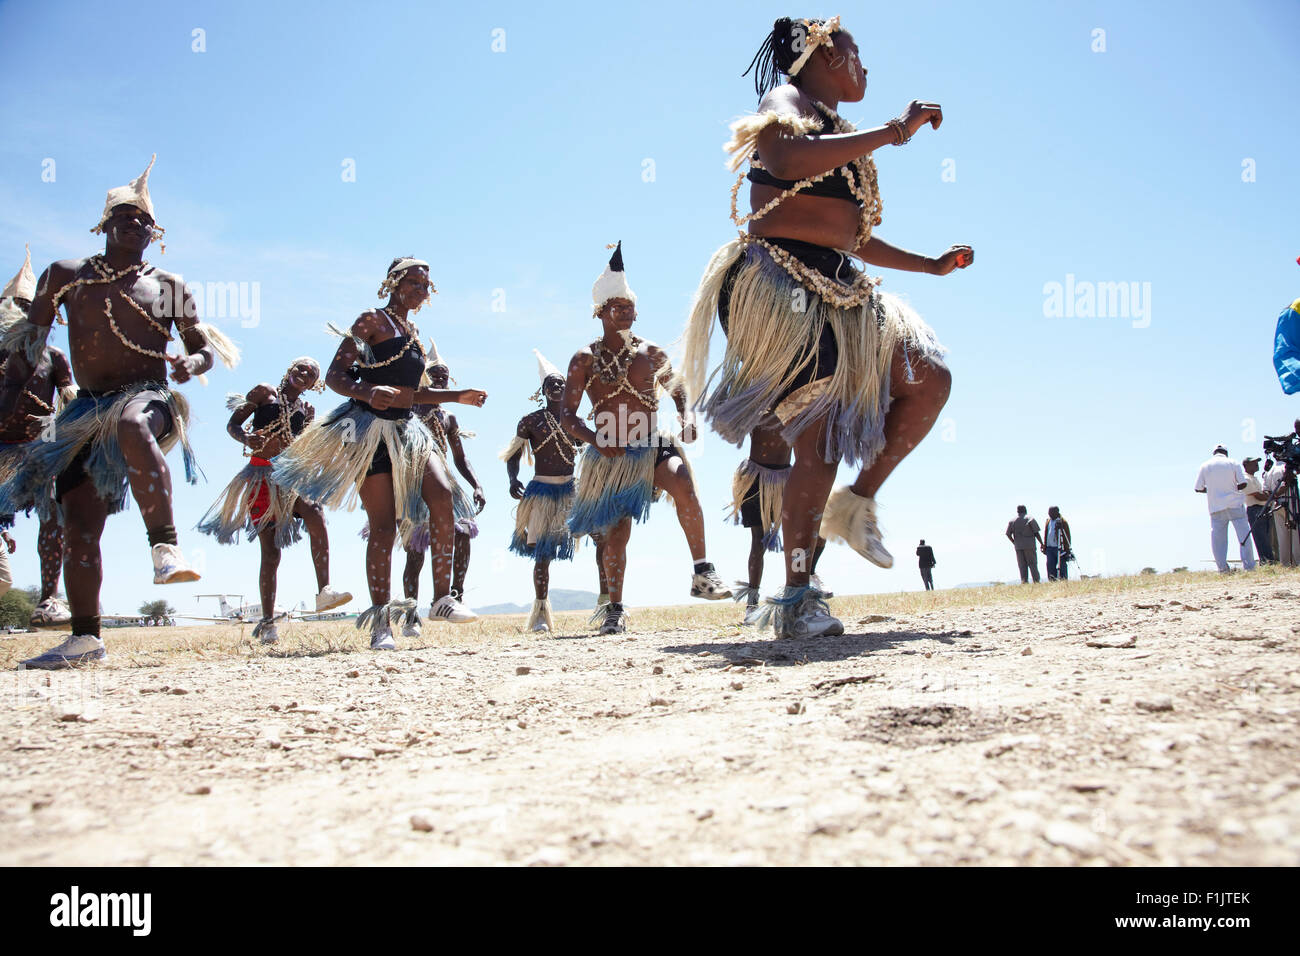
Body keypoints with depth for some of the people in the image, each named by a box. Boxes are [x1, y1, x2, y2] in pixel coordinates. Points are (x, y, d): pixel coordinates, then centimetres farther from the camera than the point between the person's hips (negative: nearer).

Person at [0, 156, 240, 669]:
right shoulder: (65, 275, 11)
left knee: (132, 425, -42)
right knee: (78, 524, -2)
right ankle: (85, 637, 8)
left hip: (147, 396, -3)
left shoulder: (168, 286, 9)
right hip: (88, 411, 3)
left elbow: (207, 345, 13)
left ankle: (165, 547, -45)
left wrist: (194, 362, -10)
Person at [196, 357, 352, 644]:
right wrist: (246, 439, -18)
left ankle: (324, 591, -38)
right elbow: (232, 425, 3)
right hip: (261, 474, -2)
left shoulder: (307, 410, 16)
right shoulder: (265, 392, 7)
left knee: (314, 512, -31)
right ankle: (267, 620, 8)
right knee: (270, 551, -3)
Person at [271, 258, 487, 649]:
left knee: (442, 496, -17)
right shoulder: (372, 320, -1)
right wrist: (369, 392, -28)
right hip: (370, 430, -6)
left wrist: (458, 396, 20)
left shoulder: (413, 331, 21)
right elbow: (335, 375, -8)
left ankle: (442, 598, -11)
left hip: (407, 429, 6)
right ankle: (380, 622, -1)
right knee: (384, 526, -9)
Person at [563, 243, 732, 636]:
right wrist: (596, 439, -20)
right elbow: (568, 416, -1)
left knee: (683, 484, -31)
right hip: (610, 457, 0)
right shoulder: (585, 360, 0)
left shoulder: (653, 354, 6)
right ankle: (615, 610, 18)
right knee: (616, 533, 2)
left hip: (653, 446, 0)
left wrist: (687, 418, -6)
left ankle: (702, 573, -24)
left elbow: (678, 392, 17)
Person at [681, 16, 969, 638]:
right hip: (778, 288, -8)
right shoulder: (786, 103, 2)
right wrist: (892, 132, -20)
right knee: (820, 437, -16)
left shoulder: (844, 139, 28)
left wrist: (933, 265, 33)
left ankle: (856, 504, 7)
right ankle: (796, 598, -10)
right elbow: (788, 160, -24)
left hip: (837, 292, 9)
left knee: (930, 379, -4)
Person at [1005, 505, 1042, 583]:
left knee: (1022, 565, 5)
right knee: (1032, 564, 1)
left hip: (1018, 546, 2)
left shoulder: (1012, 521, 8)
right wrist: (1041, 543, 5)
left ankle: (1024, 581, -3)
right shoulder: (1030, 519, -1)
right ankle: (1036, 581, -4)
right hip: (1029, 545, -2)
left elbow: (1008, 534, 3)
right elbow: (1036, 533, -4)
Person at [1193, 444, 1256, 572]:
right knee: (1244, 535, 3)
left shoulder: (1205, 465, 6)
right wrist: (1233, 488, 16)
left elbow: (1198, 489, 5)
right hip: (1235, 504, -1)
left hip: (1216, 507, 1)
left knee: (1218, 539, 2)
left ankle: (1223, 569, -3)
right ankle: (1249, 567, -2)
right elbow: (1243, 484, -3)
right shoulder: (1233, 463, 3)